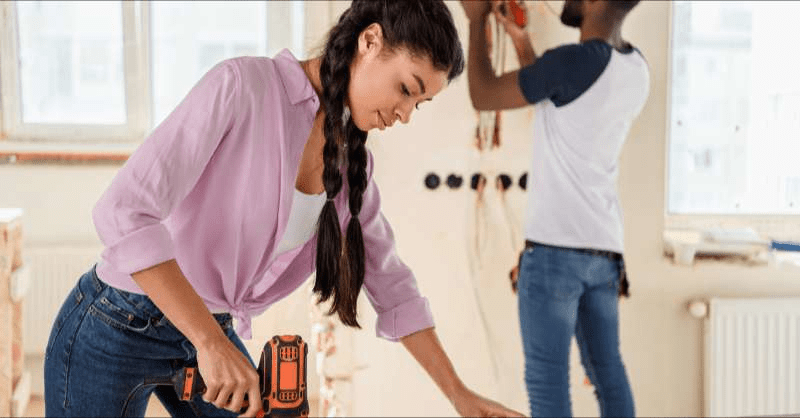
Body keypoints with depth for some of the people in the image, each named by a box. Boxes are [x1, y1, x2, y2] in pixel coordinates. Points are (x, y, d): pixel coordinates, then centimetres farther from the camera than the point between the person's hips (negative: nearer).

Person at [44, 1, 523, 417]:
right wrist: (211, 343, -29)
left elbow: (391, 285, 6)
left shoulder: (352, 161, -1)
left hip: (207, 333, 6)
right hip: (114, 326, -6)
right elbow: (126, 212, -28)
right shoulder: (241, 84, -21)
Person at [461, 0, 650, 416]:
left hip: (555, 246, -8)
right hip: (603, 248, 8)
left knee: (546, 376, -1)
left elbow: (483, 96, -3)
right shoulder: (636, 69, 10)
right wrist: (519, 38, 27)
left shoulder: (575, 61, -15)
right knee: (607, 370, 15)